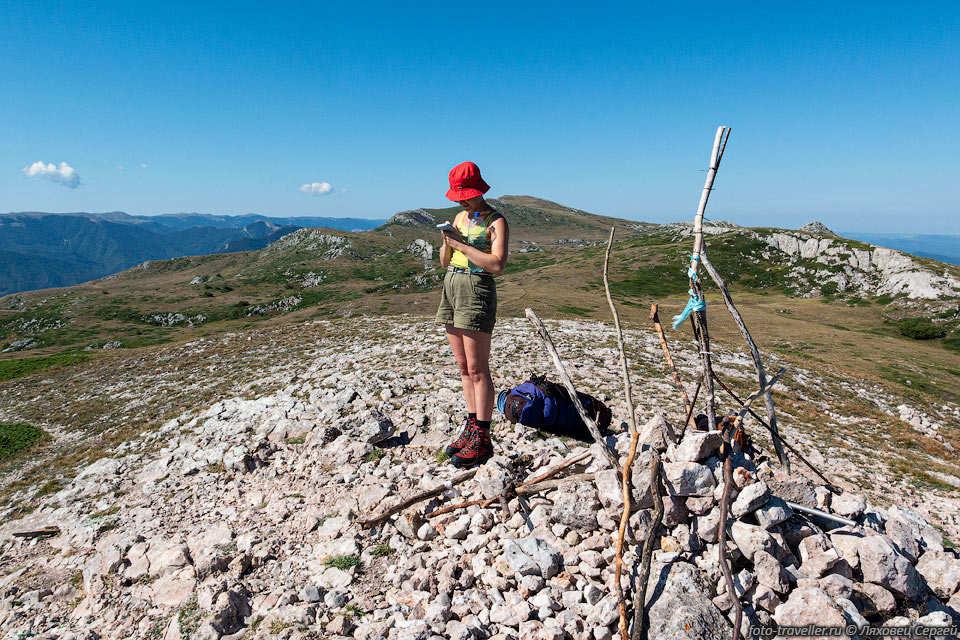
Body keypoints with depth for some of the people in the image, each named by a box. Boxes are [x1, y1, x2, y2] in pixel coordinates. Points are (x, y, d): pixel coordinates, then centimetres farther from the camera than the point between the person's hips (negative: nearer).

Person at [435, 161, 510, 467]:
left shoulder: (496, 221, -6)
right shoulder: (460, 217, 17)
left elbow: (497, 265, -20)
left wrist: (462, 245, -16)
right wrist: (447, 242, -2)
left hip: (477, 290, -8)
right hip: (451, 286, 8)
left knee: (477, 369, -6)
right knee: (464, 367, 10)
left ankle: (482, 440, 0)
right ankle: (471, 427, 20)